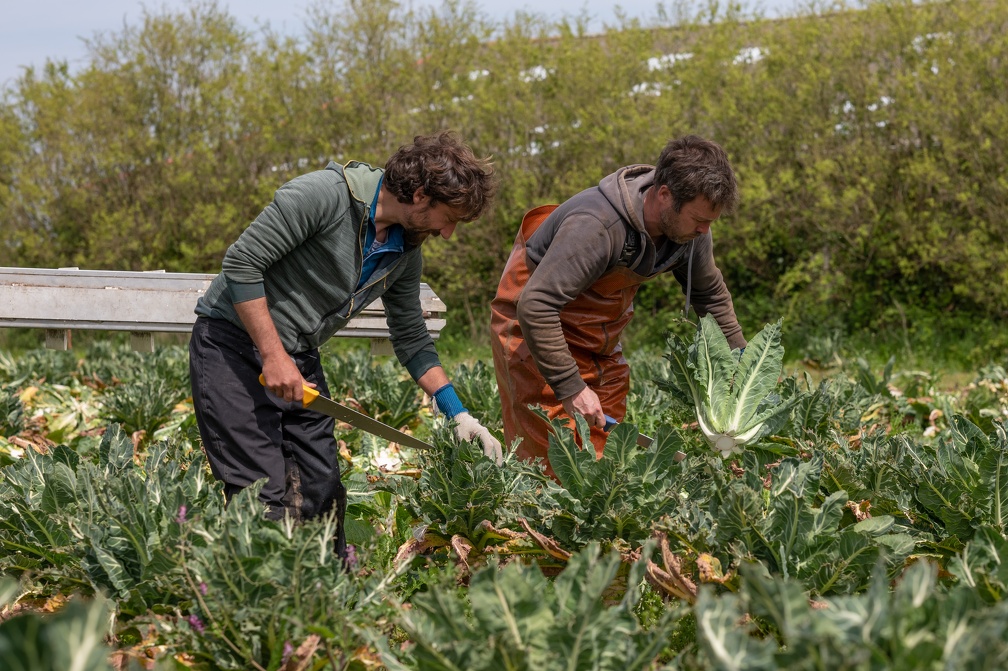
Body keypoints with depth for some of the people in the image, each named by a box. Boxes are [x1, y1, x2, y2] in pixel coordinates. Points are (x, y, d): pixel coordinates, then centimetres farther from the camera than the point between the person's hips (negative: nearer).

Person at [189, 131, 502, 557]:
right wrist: (273, 356, -22)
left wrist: (457, 413, 6)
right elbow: (241, 262, -22)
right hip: (234, 342, -8)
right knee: (265, 498, -15)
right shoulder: (323, 195, -22)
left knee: (322, 492, 6)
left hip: (299, 359, 8)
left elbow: (411, 339, 14)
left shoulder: (406, 251, 3)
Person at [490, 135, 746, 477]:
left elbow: (711, 295, 9)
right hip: (534, 326, -7)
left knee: (606, 448, 3)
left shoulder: (688, 227, -11)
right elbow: (534, 307, -39)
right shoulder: (596, 226, -37)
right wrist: (570, 387, -36)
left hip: (599, 339, 7)